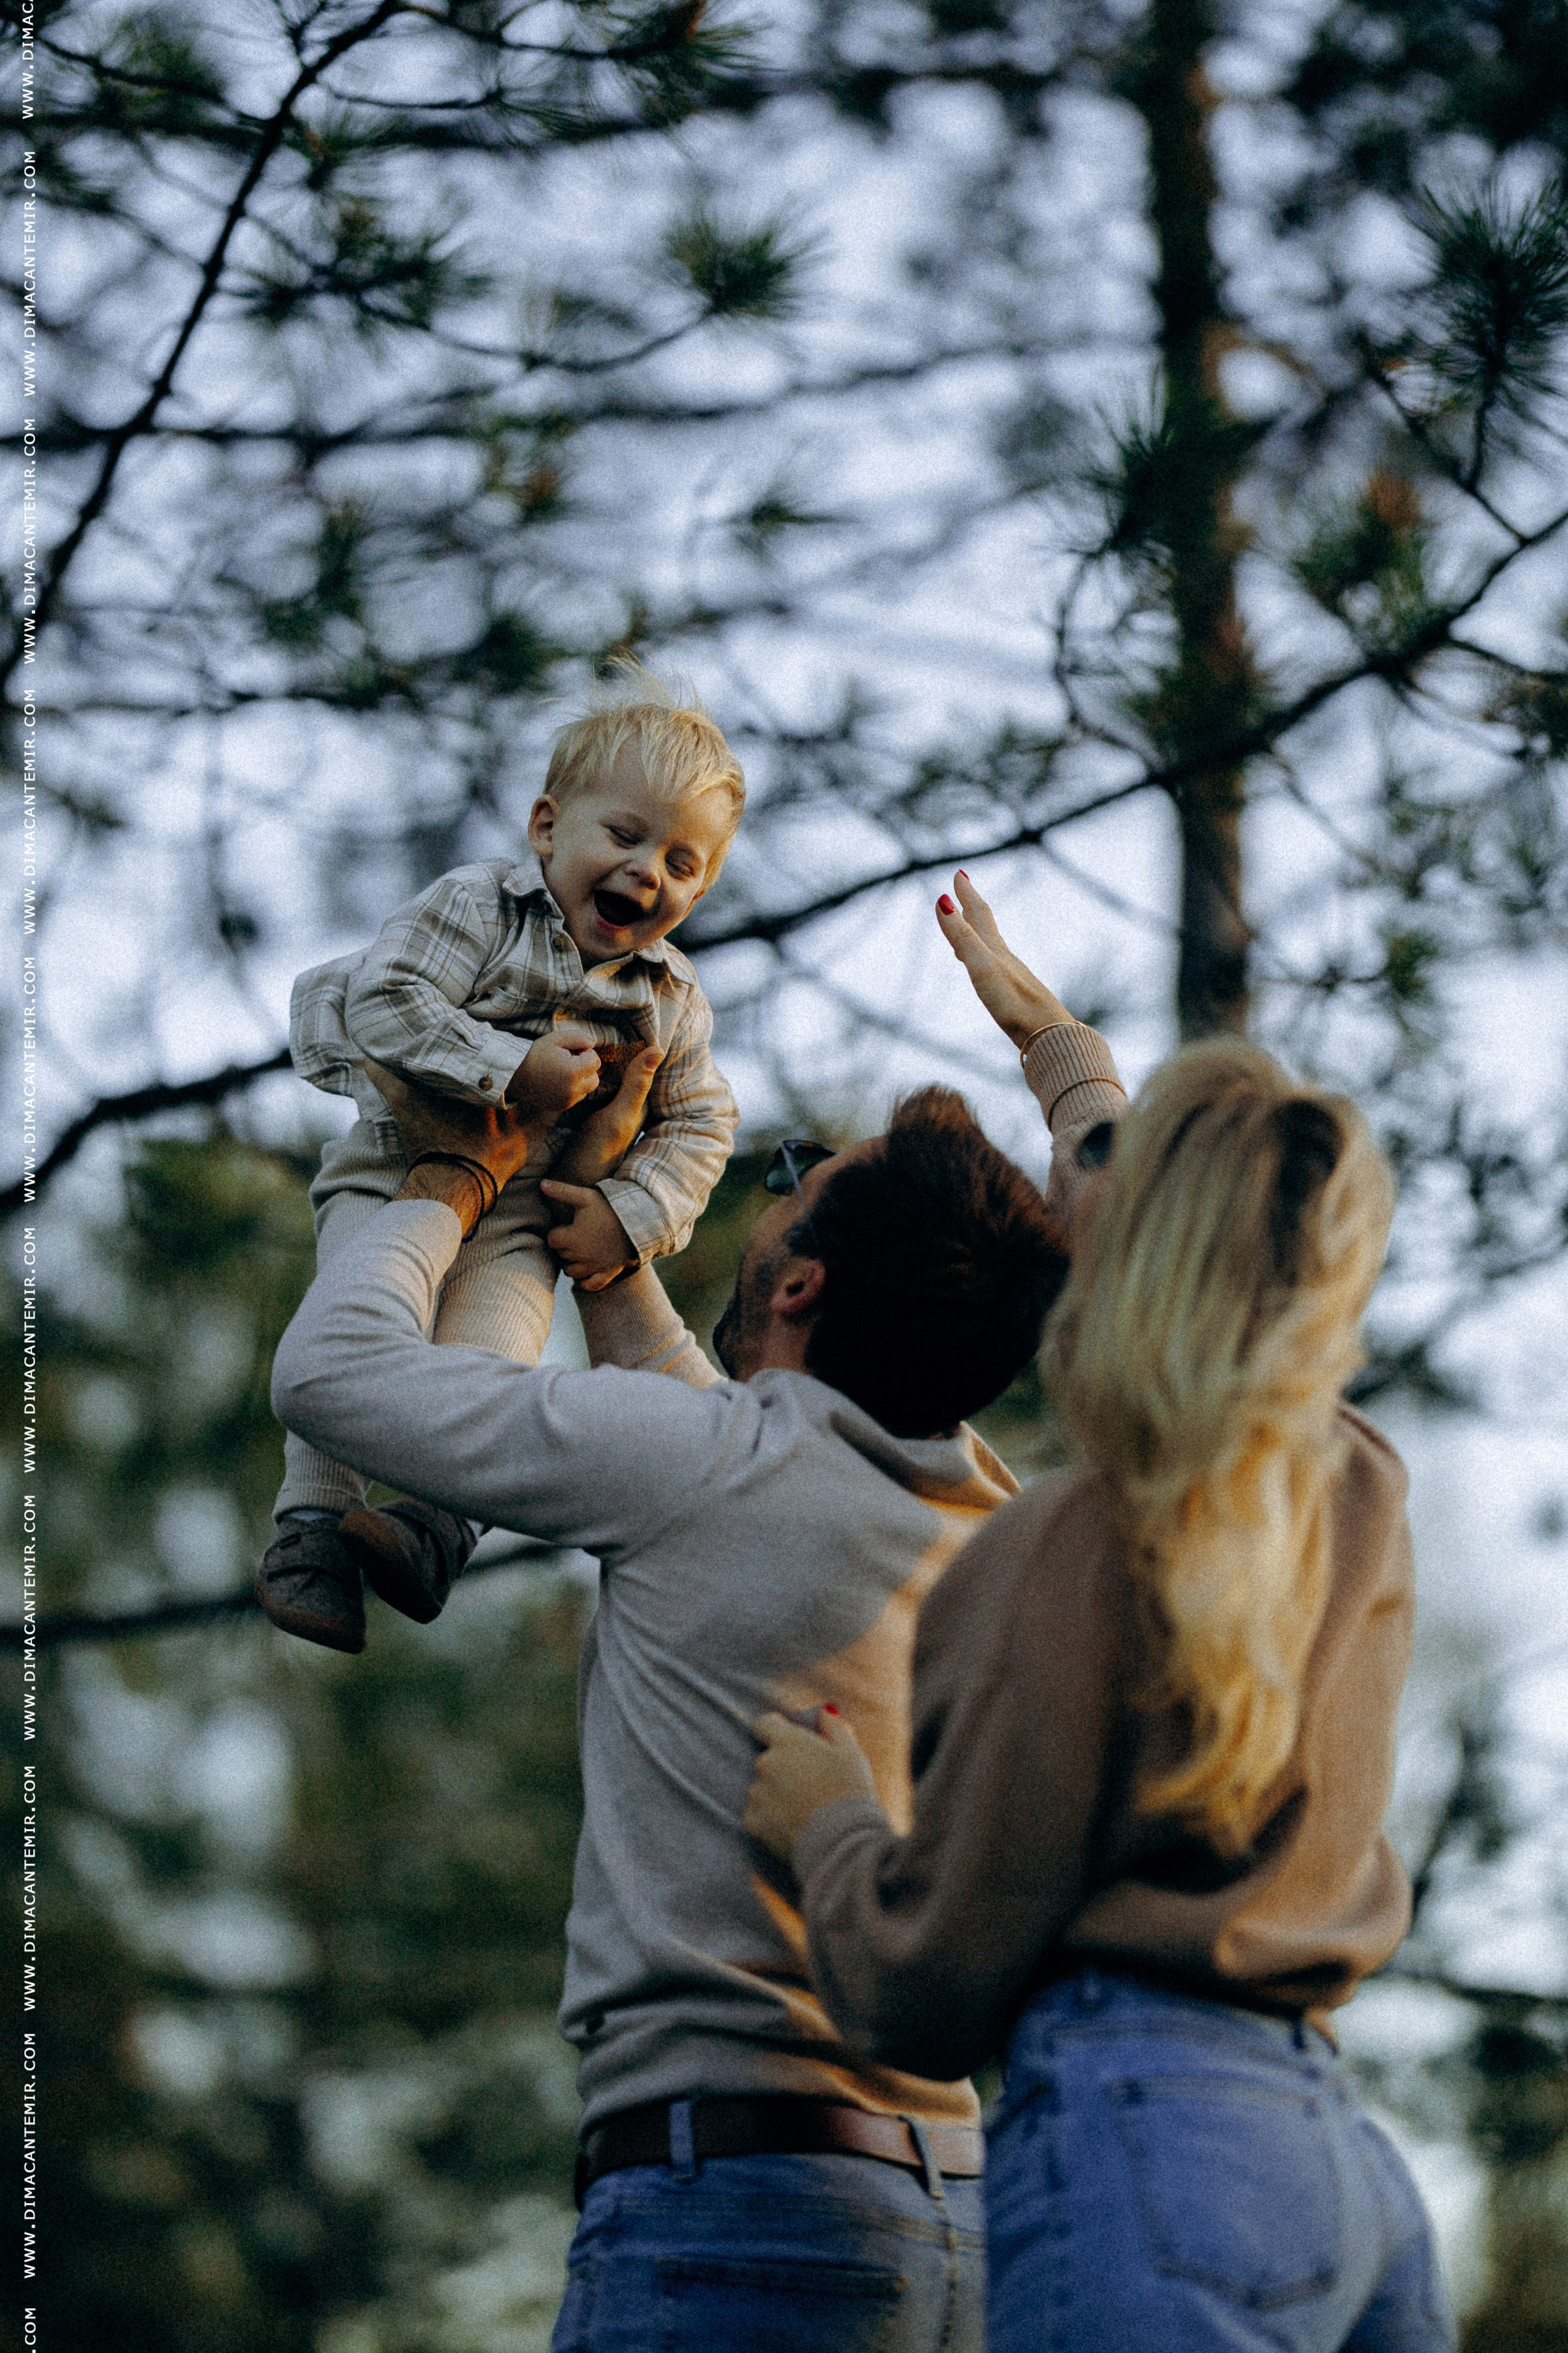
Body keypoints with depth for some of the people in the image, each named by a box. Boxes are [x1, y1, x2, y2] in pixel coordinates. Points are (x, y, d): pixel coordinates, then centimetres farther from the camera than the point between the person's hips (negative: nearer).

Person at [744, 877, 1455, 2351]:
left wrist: (829, 1823, 14)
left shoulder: (1076, 1547, -8)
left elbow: (931, 1989, -6)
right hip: (1349, 2162, 8)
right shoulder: (1361, 1498, 13)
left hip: (1140, 2130, -8)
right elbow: (1225, 1256, 37)